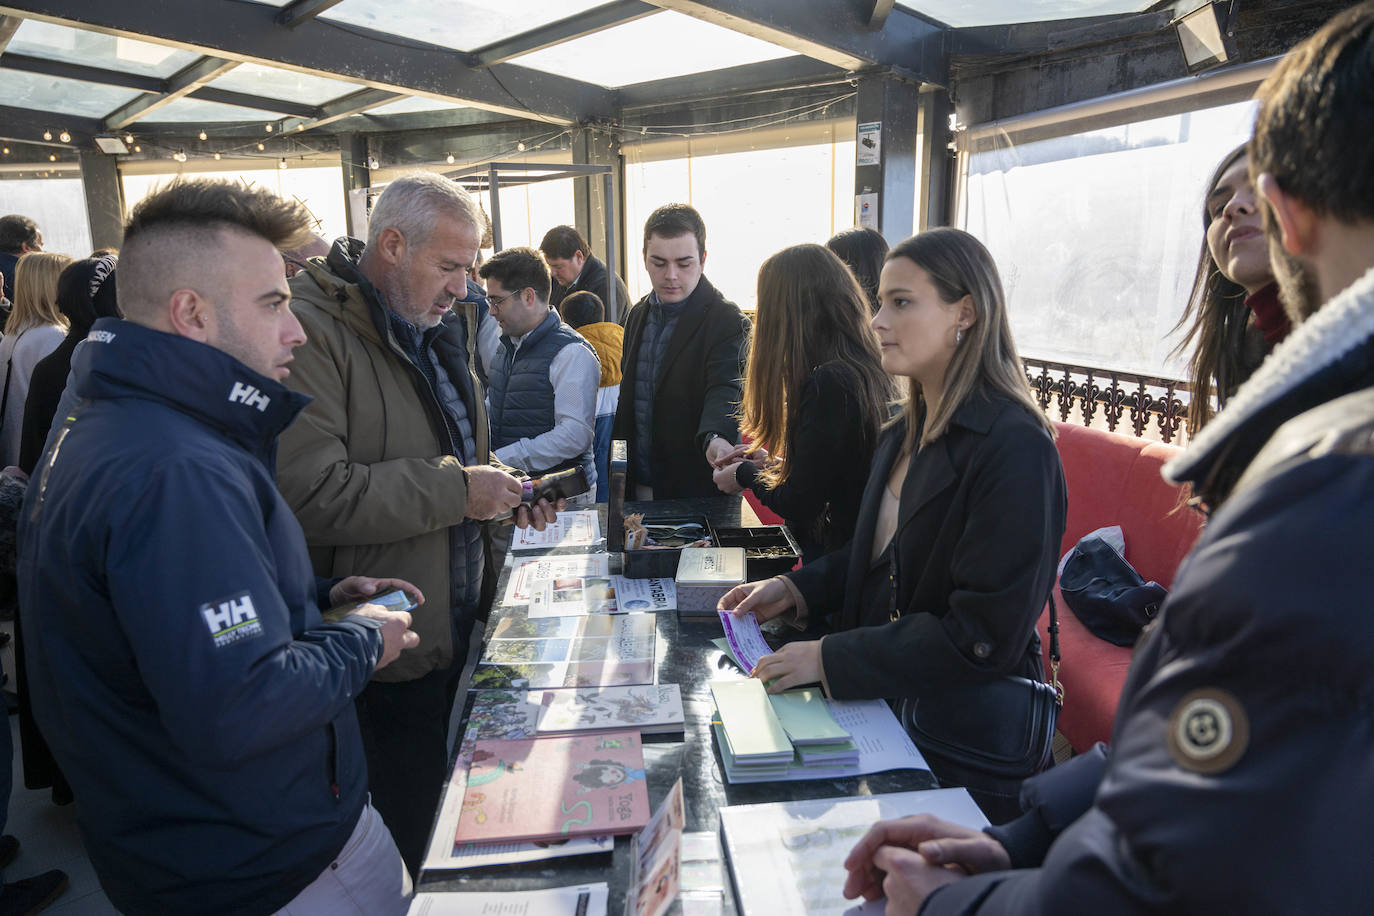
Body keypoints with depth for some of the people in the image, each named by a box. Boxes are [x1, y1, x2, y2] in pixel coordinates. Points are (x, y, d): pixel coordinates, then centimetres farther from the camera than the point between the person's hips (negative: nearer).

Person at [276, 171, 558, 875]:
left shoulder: (443, 324, 13)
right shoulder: (310, 331, -18)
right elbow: (310, 494, -28)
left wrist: (500, 486, 5)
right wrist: (454, 489, -22)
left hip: (458, 625, 8)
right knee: (406, 841, 6)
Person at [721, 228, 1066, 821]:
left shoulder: (1015, 449, -22)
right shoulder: (908, 433, 7)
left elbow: (985, 636, -24)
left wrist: (831, 660, -24)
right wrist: (796, 589, 3)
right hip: (888, 709, 8)